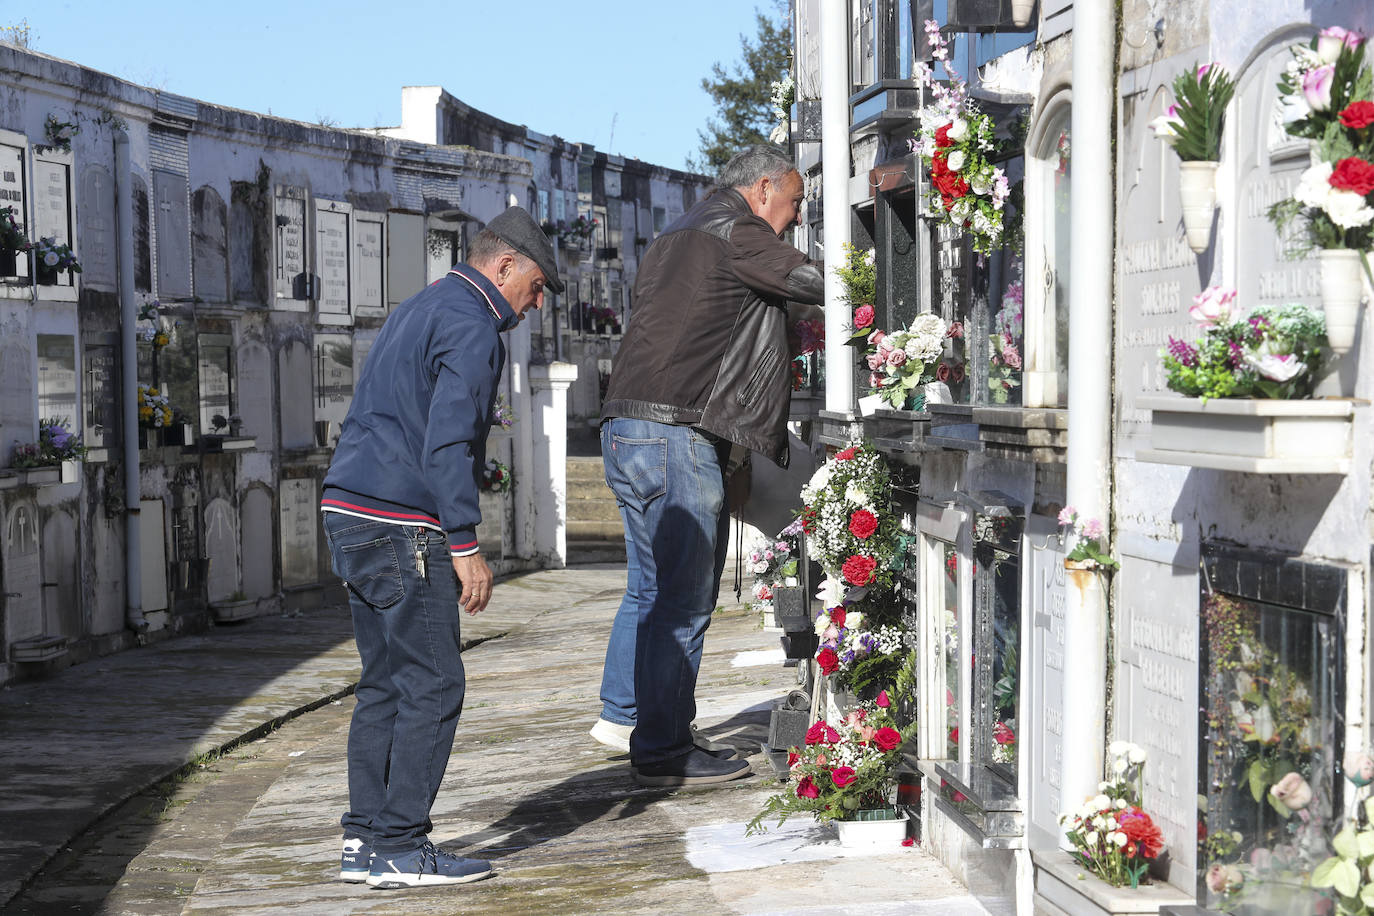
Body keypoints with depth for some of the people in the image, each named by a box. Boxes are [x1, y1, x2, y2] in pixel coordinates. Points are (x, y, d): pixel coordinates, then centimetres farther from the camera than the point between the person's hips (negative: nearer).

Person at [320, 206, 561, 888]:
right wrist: (466, 545, -17)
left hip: (349, 512, 10)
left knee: (384, 685, 12)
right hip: (400, 525, -10)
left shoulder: (420, 309, 23)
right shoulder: (471, 326, -9)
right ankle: (399, 848, -3)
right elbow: (446, 443, -18)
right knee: (432, 686, -5)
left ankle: (364, 842, 14)